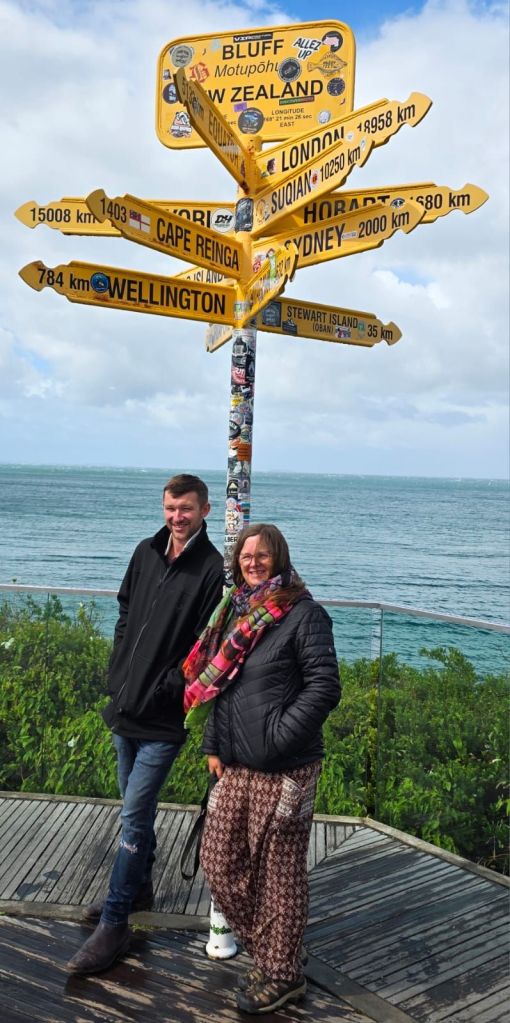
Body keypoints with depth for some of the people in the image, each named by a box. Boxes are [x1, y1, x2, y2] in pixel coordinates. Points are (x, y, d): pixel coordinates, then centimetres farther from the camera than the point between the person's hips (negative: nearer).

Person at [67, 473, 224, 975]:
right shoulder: (146, 553, 5)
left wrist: (162, 692, -15)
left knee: (133, 816, -3)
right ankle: (138, 887, 40)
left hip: (164, 719, -6)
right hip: (125, 707, 6)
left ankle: (114, 925, 9)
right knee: (136, 806, 21)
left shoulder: (213, 570, -14)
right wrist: (118, 672, 7)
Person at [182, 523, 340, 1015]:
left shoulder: (304, 614, -10)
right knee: (219, 862, 14)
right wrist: (213, 746, 12)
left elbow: (324, 687, -15)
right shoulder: (234, 610, 11)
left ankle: (282, 974, 27)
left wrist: (276, 739, -17)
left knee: (278, 872, 6)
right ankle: (268, 951, 35)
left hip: (283, 771, -7)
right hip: (235, 767, 8)